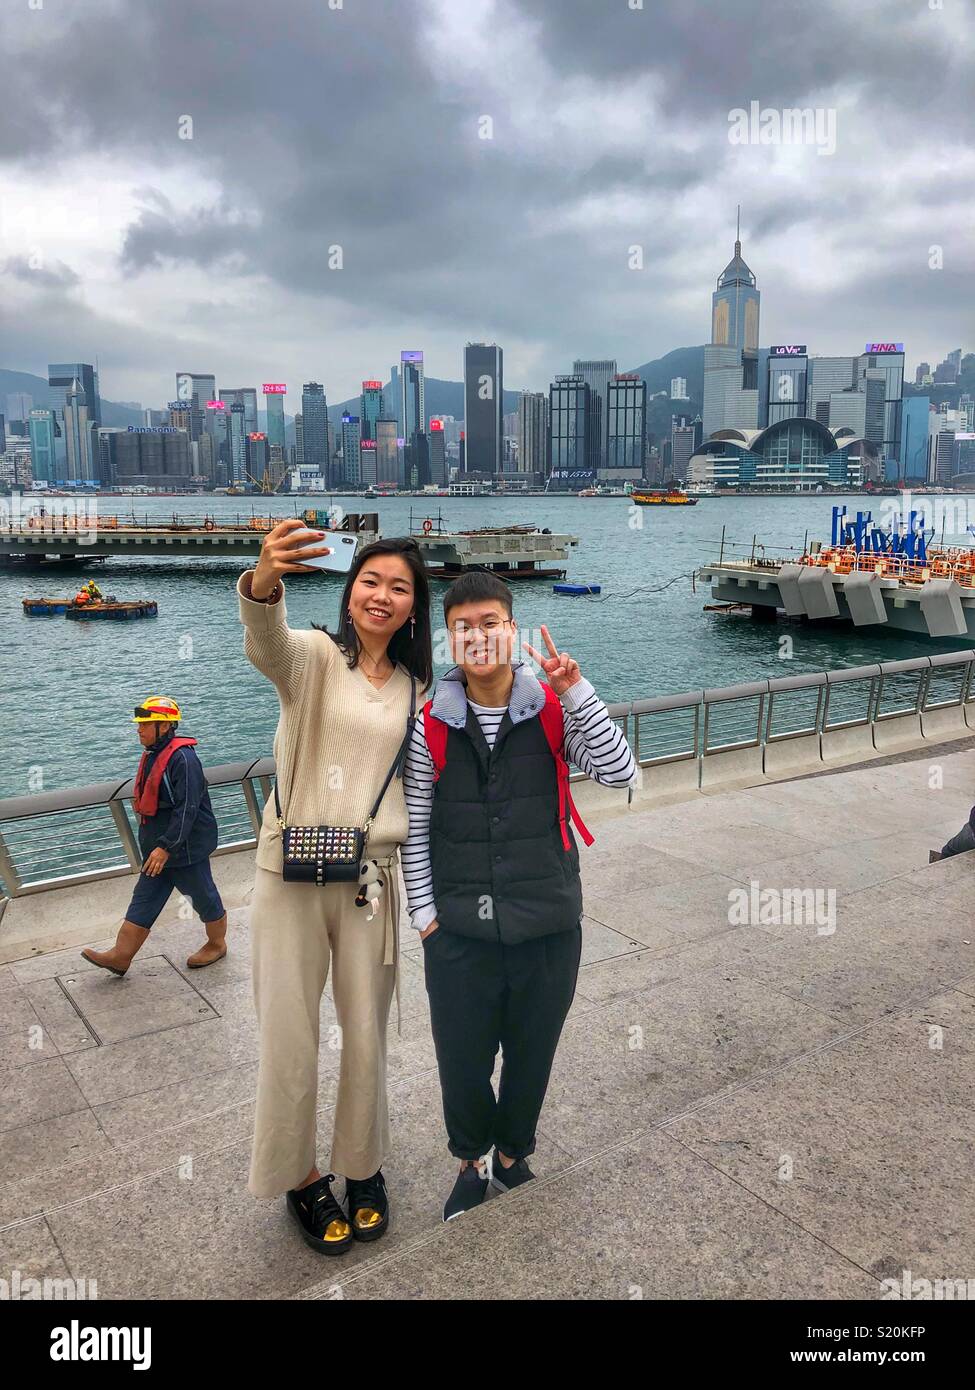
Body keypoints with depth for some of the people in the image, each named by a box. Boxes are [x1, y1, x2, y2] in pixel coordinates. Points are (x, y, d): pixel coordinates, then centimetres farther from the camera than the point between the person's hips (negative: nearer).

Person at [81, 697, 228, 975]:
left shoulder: (182, 759, -23)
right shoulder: (153, 755, 8)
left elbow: (187, 809, -27)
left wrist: (165, 847, -28)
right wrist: (155, 846, 22)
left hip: (186, 847, -9)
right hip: (158, 847, 9)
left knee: (203, 896, 9)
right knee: (144, 900, 10)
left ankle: (217, 944, 28)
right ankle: (120, 956, 15)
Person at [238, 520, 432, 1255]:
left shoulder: (418, 687, 9)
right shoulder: (315, 656, -4)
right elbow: (267, 642, -29)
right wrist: (265, 580, -51)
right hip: (291, 872, -3)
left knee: (367, 1038, 13)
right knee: (289, 1041, 7)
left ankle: (363, 1167, 38)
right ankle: (301, 1177, 32)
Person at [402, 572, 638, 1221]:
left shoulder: (555, 710, -6)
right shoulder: (432, 725, -5)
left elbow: (621, 773, -18)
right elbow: (414, 827, 2)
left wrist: (577, 690, -25)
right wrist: (425, 911, 0)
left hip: (548, 928, 0)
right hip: (458, 933, 0)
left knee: (532, 1055, 18)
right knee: (461, 1061, 13)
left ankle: (512, 1151, 47)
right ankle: (472, 1159, 43)